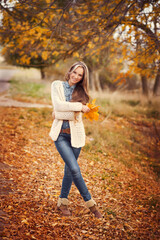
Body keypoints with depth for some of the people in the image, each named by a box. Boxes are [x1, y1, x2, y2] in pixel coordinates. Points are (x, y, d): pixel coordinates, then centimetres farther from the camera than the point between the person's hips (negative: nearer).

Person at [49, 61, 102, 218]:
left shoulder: (81, 92, 5)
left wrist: (59, 114, -11)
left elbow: (76, 115, -3)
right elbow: (58, 105, -14)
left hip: (75, 134, 2)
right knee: (74, 169, -12)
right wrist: (80, 106, -14)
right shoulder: (57, 85, 2)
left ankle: (62, 202, 27)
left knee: (70, 169, 9)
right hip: (60, 134, -2)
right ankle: (90, 203, 4)